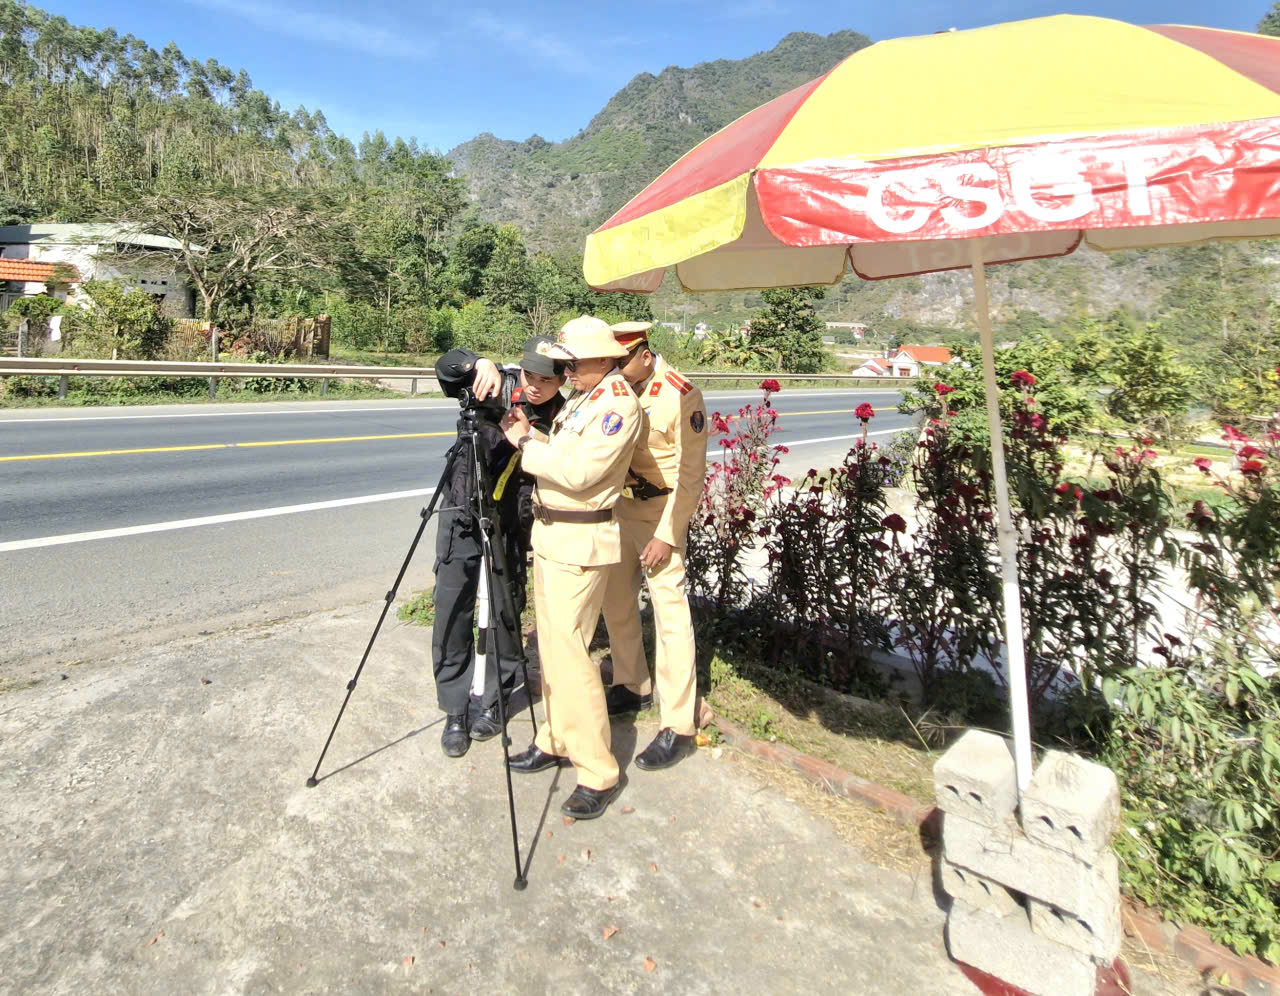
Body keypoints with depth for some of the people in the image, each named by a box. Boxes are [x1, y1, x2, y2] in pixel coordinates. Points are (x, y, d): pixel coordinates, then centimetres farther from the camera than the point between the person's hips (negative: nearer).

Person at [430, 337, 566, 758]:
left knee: (505, 616, 6)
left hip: (511, 529, 0)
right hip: (463, 518, 0)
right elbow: (447, 366, -17)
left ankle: (490, 702, 28)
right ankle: (455, 711, 17)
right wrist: (480, 363, -34)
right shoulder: (499, 387, -7)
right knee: (452, 615, 2)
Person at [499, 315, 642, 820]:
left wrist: (526, 444, -13)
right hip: (549, 532, 10)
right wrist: (527, 433, -1)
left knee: (567, 648, -10)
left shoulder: (618, 403, -15)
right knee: (551, 642, 14)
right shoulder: (581, 397, 14)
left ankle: (597, 772, 0)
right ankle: (556, 739, 29)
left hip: (581, 542, -9)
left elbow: (580, 472, -23)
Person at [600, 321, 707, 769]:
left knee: (671, 614, -7)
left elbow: (691, 475, -16)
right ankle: (632, 687, 33)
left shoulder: (681, 397, -17)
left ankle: (678, 728, 1)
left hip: (660, 510, -7)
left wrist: (666, 535, -17)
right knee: (616, 601, 14)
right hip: (619, 504, 7)